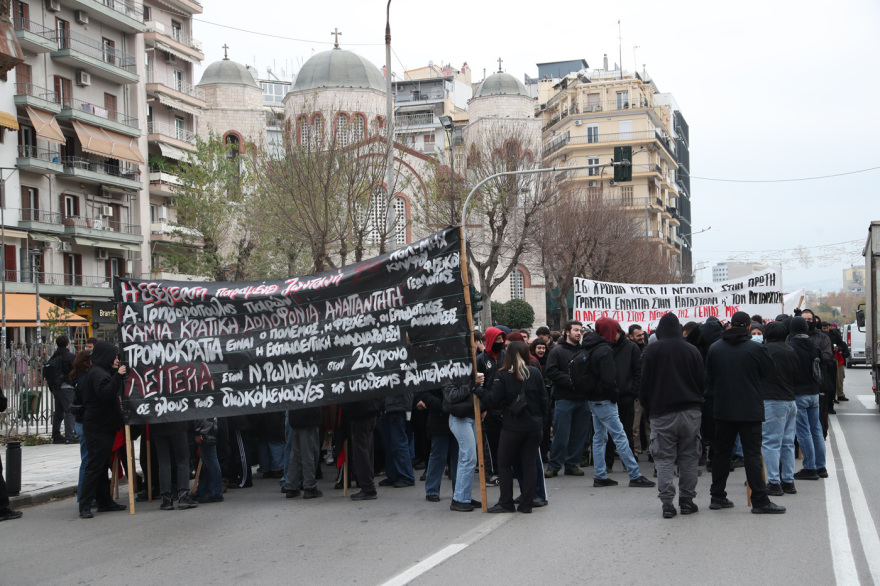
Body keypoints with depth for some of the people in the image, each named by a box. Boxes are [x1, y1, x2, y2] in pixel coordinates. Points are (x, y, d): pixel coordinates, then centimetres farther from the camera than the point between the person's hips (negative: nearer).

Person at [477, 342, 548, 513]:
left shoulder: (503, 375, -9)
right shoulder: (535, 373, 1)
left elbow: (494, 399, -13)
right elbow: (543, 399, 4)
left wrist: (478, 390, 1)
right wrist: (541, 419, 15)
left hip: (513, 427, -3)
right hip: (534, 426, 3)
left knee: (504, 463, 9)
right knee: (529, 464, 8)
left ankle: (506, 503, 8)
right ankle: (527, 504, 9)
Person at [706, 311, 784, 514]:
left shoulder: (714, 348, 1)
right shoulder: (756, 349, -12)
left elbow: (709, 377, 10)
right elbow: (770, 372, 1)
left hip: (723, 410, 4)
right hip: (750, 411, -4)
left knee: (721, 452, 12)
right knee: (752, 454, -2)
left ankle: (717, 497, 18)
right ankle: (760, 501, -2)